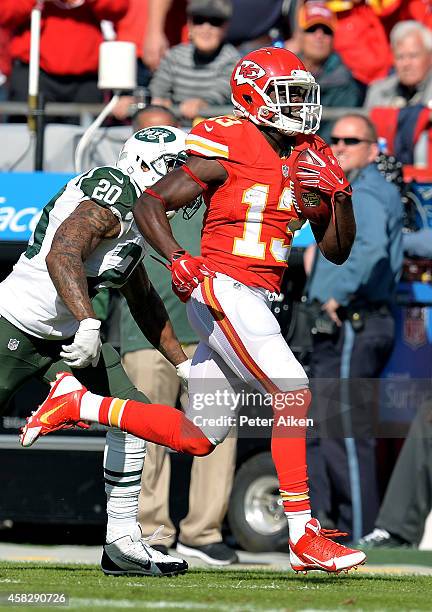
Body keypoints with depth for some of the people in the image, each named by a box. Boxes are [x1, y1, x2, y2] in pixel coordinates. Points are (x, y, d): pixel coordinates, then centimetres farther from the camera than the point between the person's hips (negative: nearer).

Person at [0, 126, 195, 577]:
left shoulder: (137, 215, 12)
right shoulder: (113, 194, -19)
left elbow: (142, 300, 25)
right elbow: (62, 256, -34)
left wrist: (183, 365, 25)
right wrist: (88, 324, -44)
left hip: (64, 336, 10)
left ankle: (122, 543, 3)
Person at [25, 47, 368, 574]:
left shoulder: (306, 158, 13)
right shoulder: (228, 150, -9)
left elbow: (337, 250, 17)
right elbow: (149, 205, -7)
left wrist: (340, 194, -1)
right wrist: (178, 259, -21)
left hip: (255, 301, 9)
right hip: (223, 288, -9)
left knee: (198, 439, 8)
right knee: (293, 393, -18)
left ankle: (78, 404, 19)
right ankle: (305, 538, -16)